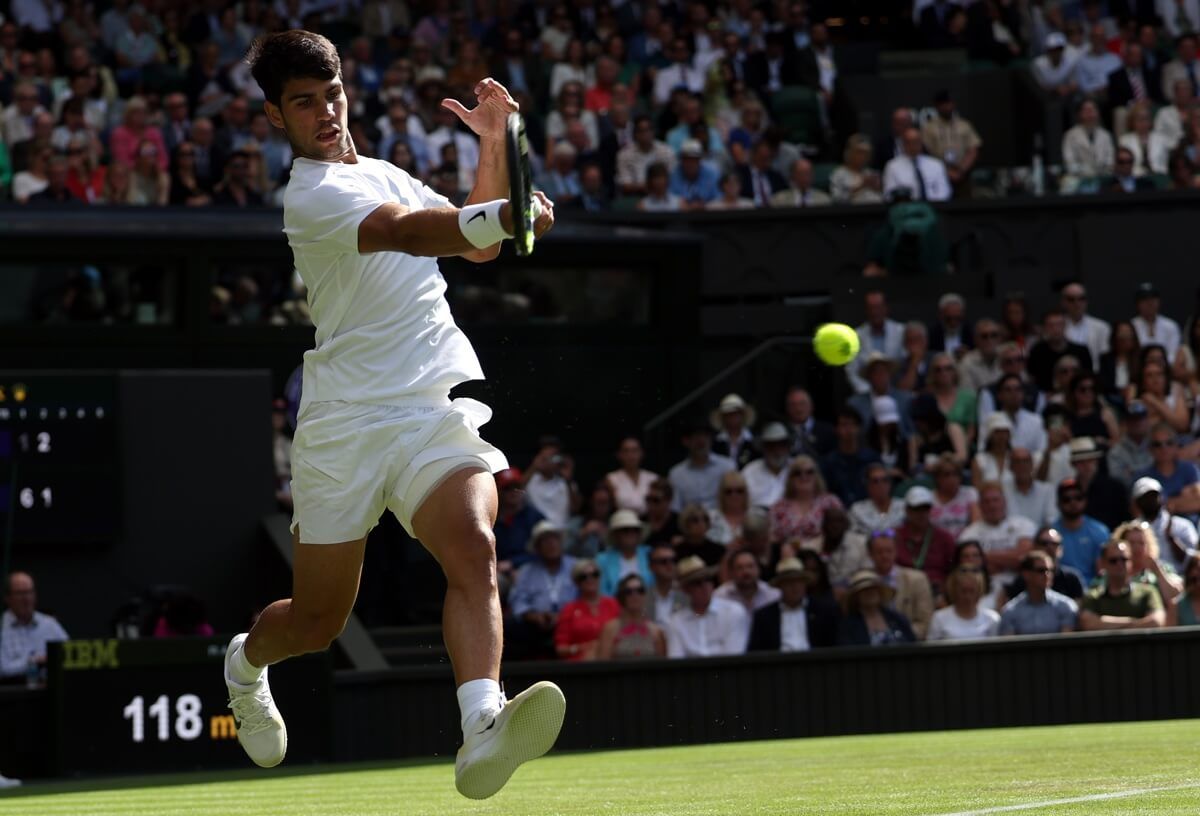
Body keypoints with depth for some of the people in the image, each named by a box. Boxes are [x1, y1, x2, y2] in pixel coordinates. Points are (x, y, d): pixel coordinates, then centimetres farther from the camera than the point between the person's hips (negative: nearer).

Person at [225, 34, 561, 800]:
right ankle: (245, 663, 45)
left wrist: (496, 141, 14)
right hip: (348, 419, -5)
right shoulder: (309, 195, -8)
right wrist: (498, 216, -45)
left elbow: (478, 246, 27)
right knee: (318, 621, 8)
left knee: (474, 550, -25)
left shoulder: (383, 173, 18)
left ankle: (482, 735, -45)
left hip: (438, 407, 5)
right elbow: (407, 231, -27)